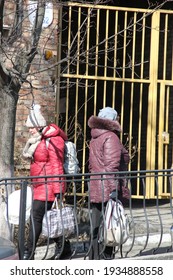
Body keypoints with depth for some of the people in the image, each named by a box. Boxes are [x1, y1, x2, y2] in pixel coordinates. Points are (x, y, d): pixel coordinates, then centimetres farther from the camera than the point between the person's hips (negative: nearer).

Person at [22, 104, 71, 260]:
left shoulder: (53, 140, -13)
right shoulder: (37, 140, 16)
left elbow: (56, 166, -16)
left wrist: (58, 190, -19)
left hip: (49, 186, -9)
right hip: (40, 186, 9)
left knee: (36, 217, -10)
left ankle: (29, 253, -7)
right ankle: (63, 247, 22)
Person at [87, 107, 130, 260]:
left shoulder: (94, 139, 17)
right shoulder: (111, 137, -10)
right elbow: (112, 165, -18)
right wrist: (114, 189, -21)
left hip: (95, 191, 9)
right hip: (108, 192, -9)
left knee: (97, 228, 11)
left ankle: (94, 259, 15)